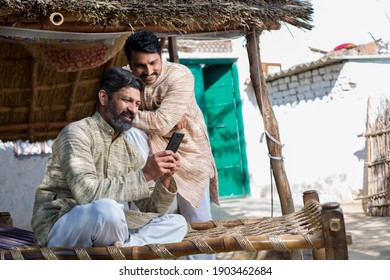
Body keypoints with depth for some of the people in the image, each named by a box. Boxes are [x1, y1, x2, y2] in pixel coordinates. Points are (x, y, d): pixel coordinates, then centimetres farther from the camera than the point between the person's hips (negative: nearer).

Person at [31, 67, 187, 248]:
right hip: (58, 228, -7)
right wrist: (144, 175, -25)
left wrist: (164, 180, -10)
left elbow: (150, 209, 9)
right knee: (106, 208, -38)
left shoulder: (128, 148, 13)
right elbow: (87, 193, -24)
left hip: (107, 229, 7)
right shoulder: (77, 133, -9)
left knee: (177, 223, -5)